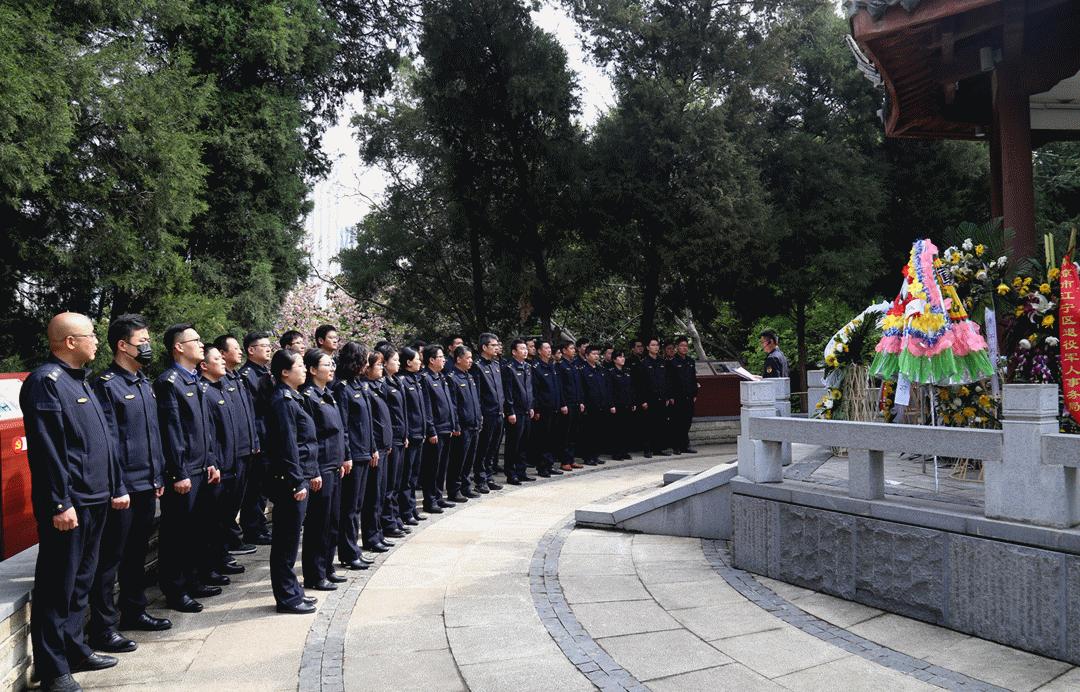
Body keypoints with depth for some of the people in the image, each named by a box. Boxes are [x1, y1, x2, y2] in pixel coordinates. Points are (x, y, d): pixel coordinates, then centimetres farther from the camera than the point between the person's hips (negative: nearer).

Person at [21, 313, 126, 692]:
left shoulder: (80, 381, 16)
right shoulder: (45, 381, -13)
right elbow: (46, 449, -19)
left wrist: (117, 487, 18)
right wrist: (60, 504, -21)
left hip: (95, 500, 9)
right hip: (68, 505, -9)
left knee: (81, 581, 18)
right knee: (58, 587, 0)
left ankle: (74, 650, 30)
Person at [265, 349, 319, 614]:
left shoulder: (293, 398, 14)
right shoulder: (282, 401, -16)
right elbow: (287, 445, -20)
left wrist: (313, 473, 19)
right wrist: (297, 483, -19)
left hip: (300, 477, 10)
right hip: (288, 481, -10)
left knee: (289, 539, 16)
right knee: (287, 539, 0)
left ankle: (292, 590, 25)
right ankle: (287, 597, 9)